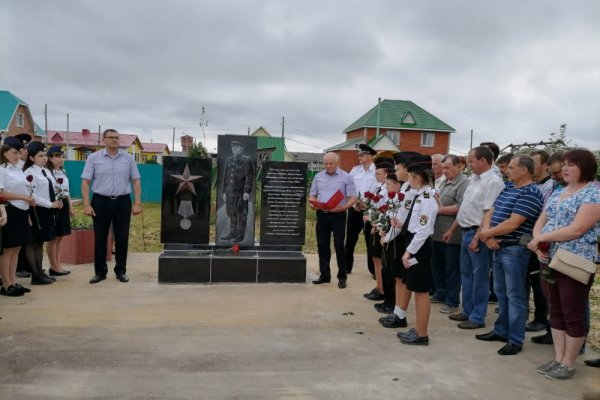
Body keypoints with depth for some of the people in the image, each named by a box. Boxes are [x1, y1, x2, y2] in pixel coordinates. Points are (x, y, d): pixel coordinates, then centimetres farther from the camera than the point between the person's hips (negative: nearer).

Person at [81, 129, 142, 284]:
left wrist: (137, 203, -2)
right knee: (100, 239, 5)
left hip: (122, 202, 1)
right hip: (101, 201, -1)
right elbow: (85, 182, -1)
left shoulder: (128, 158, 5)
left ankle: (121, 271, 17)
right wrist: (86, 204, -9)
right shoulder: (93, 158, 1)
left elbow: (136, 181, 6)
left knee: (122, 238, 5)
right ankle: (100, 272, 16)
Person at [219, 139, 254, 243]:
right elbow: (225, 177, 16)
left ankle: (241, 235, 9)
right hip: (230, 192, 6)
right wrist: (224, 191, 14)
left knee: (241, 214, 0)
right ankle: (232, 232, 24)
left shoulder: (247, 161, -5)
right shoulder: (228, 160, 13)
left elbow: (249, 177, -10)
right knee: (231, 213, 12)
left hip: (241, 193, -6)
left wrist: (247, 192, -15)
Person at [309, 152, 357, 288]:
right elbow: (312, 194, 13)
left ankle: (342, 277, 9)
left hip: (338, 215, -4)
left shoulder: (346, 177, -2)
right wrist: (313, 204, -9)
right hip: (322, 214, 4)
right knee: (322, 245, 9)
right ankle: (324, 275, 20)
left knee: (339, 246, -2)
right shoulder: (318, 177, 11)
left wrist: (343, 207, -22)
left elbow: (353, 197, -5)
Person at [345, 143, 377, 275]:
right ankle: (347, 267, 21)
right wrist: (354, 202, -5)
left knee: (370, 240, 5)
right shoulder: (355, 170, 8)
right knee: (350, 239, 9)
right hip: (354, 209, 4)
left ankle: (374, 269, 16)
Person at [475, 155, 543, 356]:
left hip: (515, 250, -9)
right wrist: (487, 234, -9)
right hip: (498, 247, 9)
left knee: (515, 295, 0)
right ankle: (501, 330, 30)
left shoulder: (530, 193, -15)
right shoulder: (508, 187, 13)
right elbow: (491, 212, 9)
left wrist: (486, 233, -10)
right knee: (501, 292, 17)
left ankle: (516, 340, 9)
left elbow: (512, 224, -21)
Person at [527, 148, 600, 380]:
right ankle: (558, 359, 24)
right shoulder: (557, 193, 14)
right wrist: (538, 242, -10)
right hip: (549, 261, 8)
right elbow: (540, 221, 11)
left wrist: (541, 238, -15)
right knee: (556, 312, 13)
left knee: (573, 315, 3)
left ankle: (568, 364, 15)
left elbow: (576, 230, -20)